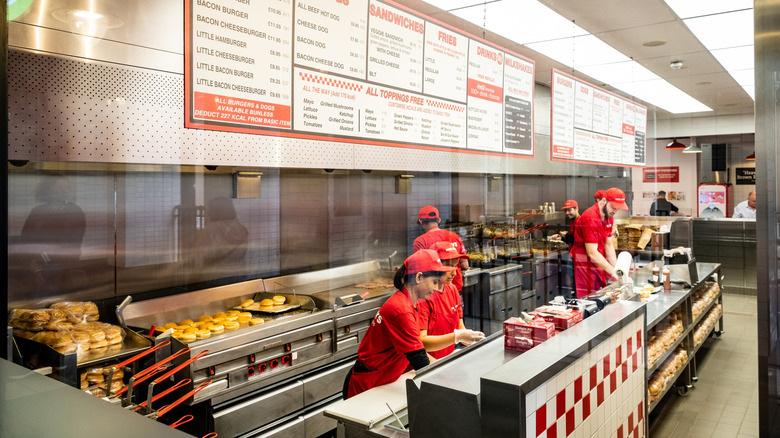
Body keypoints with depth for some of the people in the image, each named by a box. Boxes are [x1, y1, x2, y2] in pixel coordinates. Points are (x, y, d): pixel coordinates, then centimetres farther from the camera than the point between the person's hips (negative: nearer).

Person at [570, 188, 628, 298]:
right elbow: (592, 253, -25)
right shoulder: (590, 218, -22)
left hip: (599, 265, 9)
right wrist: (613, 272, -22)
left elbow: (608, 245, 11)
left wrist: (616, 268, 0)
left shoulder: (608, 216, 8)